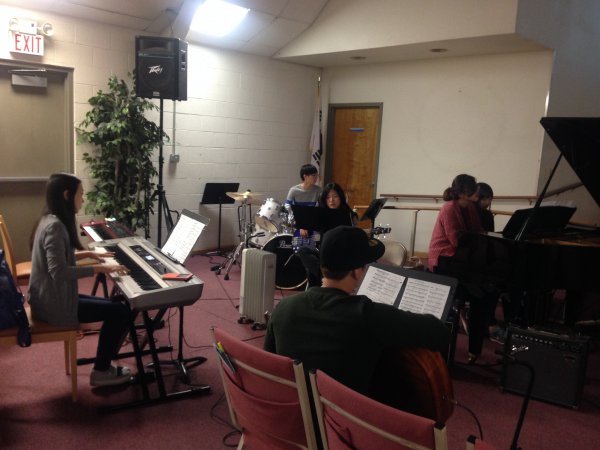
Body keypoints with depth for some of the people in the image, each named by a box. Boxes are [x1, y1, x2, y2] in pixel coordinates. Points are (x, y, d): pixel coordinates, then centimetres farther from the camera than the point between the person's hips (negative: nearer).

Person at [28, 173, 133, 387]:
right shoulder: (55, 226, -23)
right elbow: (59, 272, -31)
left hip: (50, 298, 10)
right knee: (121, 311, -9)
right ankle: (101, 371, 6)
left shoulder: (50, 220, 8)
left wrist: (87, 254, 15)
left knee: (114, 306, 14)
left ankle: (103, 364, 20)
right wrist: (99, 268, -26)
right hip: (54, 304, -10)